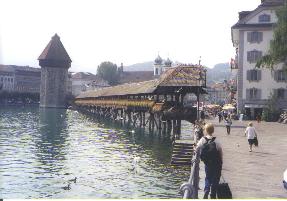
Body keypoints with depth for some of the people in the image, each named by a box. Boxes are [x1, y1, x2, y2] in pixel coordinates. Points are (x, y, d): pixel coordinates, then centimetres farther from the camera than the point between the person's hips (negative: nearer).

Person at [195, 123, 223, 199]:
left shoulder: (202, 140, -12)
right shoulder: (216, 141, -15)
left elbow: (196, 150, -5)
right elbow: (220, 152, -9)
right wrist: (221, 161, 5)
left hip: (207, 163, 2)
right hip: (216, 164, -2)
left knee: (208, 177, 19)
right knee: (215, 179, 11)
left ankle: (206, 192, 2)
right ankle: (213, 195, 13)